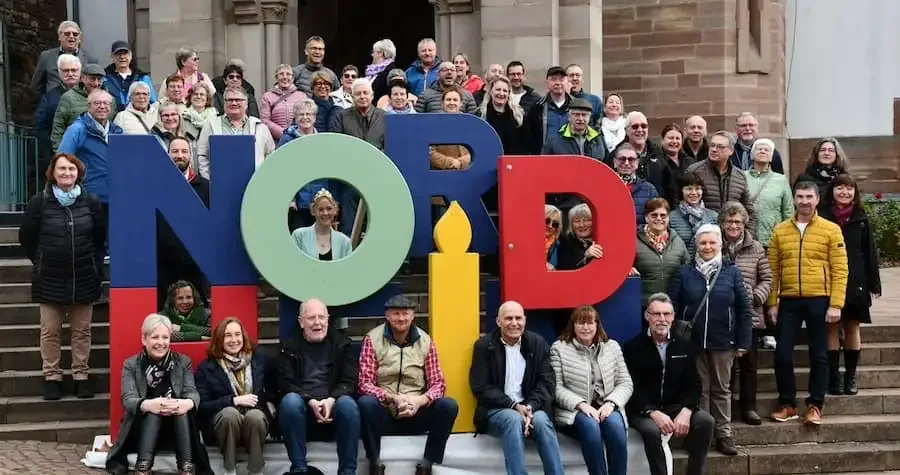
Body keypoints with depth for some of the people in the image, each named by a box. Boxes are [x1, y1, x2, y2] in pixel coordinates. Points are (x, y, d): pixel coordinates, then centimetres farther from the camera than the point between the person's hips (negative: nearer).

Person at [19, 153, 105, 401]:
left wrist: (93, 263, 10)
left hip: (84, 278, 1)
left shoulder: (91, 202, -1)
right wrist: (42, 262, 8)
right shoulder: (39, 202, -4)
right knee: (50, 331, 4)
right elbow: (26, 237, 6)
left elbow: (101, 237, 11)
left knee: (81, 331, 7)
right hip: (49, 279, -1)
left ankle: (81, 376, 16)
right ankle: (51, 377, 14)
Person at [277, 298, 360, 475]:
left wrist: (331, 399, -19)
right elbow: (286, 384, -1)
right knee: (290, 400, -34)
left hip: (332, 407, 0)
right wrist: (310, 401, -19)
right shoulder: (289, 346, 9)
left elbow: (349, 381, 2)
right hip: (302, 405, 0)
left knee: (348, 403, -33)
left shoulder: (342, 343, 11)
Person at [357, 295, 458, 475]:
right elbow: (365, 383, -9)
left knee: (449, 406, -23)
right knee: (365, 402, -34)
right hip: (384, 414, -2)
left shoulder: (425, 341, 3)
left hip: (416, 414, 2)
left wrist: (420, 400, -21)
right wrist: (393, 398, -26)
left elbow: (438, 383, 1)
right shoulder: (373, 339, -3)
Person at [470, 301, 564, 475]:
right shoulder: (484, 346, -2)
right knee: (514, 419, -33)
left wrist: (530, 407, -19)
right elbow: (480, 388, -7)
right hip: (496, 410, -2)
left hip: (530, 408, 2)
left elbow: (547, 382, 0)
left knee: (542, 420, -30)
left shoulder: (538, 343, 4)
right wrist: (514, 406, -17)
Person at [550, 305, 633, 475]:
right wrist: (581, 404, -18)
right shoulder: (559, 348, 3)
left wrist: (611, 403, -12)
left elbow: (625, 383, 8)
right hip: (573, 410, -2)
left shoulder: (612, 346, 12)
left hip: (606, 407, 3)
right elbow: (556, 387, -4)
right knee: (590, 425, -35)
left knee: (615, 424, -31)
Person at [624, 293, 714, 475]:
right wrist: (654, 413, -26)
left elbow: (693, 385, 3)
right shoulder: (633, 347, -4)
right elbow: (632, 389, -10)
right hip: (643, 409, -4)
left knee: (705, 421, -23)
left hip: (676, 406, 4)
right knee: (651, 429, -35)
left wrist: (686, 411, -18)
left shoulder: (684, 346, 8)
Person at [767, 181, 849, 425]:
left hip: (819, 300, -2)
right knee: (782, 354, 1)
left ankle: (815, 405, 16)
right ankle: (787, 403, 15)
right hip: (789, 301, 2)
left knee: (818, 355, 5)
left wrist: (836, 304, -10)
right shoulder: (780, 230, 6)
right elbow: (773, 270, 6)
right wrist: (772, 302, 1)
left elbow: (840, 270, -3)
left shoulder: (831, 230, 0)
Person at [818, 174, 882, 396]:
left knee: (852, 328, 8)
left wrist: (874, 284, 3)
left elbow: (870, 252, 7)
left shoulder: (861, 219, 6)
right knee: (832, 328, 1)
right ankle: (834, 378, 6)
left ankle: (851, 377, 16)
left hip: (855, 282, 2)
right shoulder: (822, 217, 0)